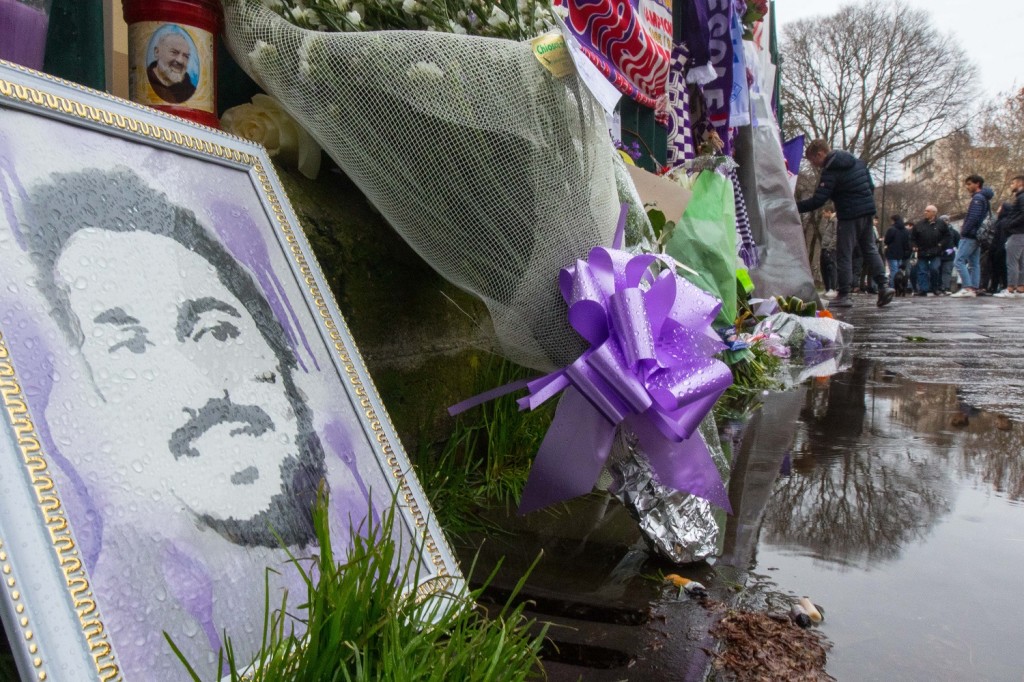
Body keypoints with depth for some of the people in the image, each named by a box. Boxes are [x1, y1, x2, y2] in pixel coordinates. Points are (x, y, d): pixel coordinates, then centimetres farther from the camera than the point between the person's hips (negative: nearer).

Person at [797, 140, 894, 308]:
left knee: (844, 255, -1)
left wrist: (794, 207, -17)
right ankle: (883, 285, 7)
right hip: (868, 212, 8)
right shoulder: (857, 161, 12)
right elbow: (871, 186, 17)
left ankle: (844, 295, -1)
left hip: (849, 216, -8)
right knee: (870, 249, 15)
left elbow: (818, 200, -21)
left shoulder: (831, 171, -14)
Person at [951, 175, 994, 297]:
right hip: (977, 236, 10)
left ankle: (967, 288, -21)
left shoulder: (977, 198, -10)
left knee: (959, 261, -14)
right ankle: (973, 289, 5)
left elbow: (973, 217, -19)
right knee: (974, 263, 7)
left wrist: (963, 232, -14)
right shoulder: (984, 198, 21)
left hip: (970, 236, -10)